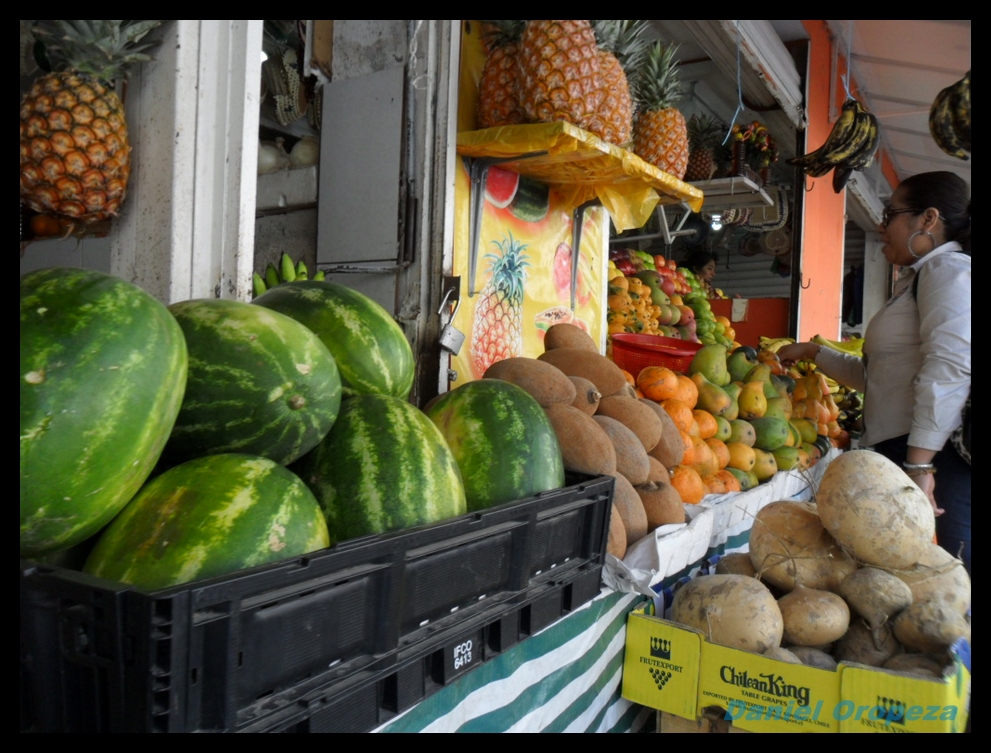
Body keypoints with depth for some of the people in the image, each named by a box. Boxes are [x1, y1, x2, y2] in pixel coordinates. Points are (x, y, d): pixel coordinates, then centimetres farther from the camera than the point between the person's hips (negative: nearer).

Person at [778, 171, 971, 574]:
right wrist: (812, 352, 32)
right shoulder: (918, 278, 27)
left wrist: (919, 464, -24)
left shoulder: (948, 268, -4)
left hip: (935, 458, -10)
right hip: (900, 451, 10)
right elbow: (876, 375, 33)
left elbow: (951, 364, -20)